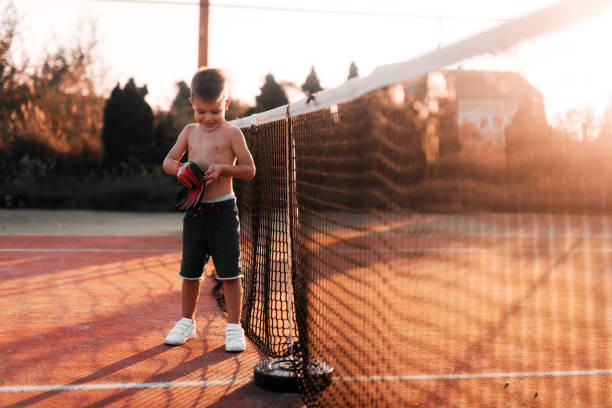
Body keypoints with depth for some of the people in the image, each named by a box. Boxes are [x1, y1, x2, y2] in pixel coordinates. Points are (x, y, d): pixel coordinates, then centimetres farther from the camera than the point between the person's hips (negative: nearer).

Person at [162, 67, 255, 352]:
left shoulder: (231, 133, -4)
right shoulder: (189, 131, 10)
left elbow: (250, 170, -4)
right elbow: (168, 161, 13)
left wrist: (223, 169, -21)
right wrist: (180, 169, -10)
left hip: (222, 210, -4)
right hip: (194, 209, 5)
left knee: (229, 270, -1)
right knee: (189, 270, 13)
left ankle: (234, 327, 11)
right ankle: (187, 322, 29)